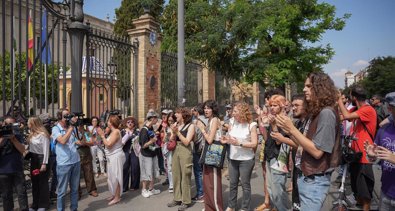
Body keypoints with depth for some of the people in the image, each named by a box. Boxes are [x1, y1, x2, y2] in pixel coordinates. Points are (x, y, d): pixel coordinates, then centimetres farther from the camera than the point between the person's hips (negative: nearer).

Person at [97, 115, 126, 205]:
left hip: (116, 157, -10)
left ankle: (117, 197, 6)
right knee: (112, 177, 16)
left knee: (115, 177, -3)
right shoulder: (113, 132, 13)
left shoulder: (116, 132, -17)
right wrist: (102, 134, 8)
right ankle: (114, 194, 27)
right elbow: (107, 143, 11)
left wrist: (102, 135, -15)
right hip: (112, 157, 10)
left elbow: (108, 144, -24)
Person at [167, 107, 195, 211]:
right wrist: (174, 133, -12)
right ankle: (177, 198, 28)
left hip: (185, 151, -5)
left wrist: (177, 132, -17)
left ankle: (186, 201, 16)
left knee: (185, 176, 3)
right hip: (175, 150, 6)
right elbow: (171, 140, 6)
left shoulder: (190, 125, -8)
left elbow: (186, 142, -14)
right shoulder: (176, 124, 5)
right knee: (175, 176, 13)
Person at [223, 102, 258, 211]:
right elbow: (229, 137, 4)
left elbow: (254, 143, -17)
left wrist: (239, 143, -25)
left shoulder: (251, 125, -14)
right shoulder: (232, 121, -2)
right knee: (232, 183, 17)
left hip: (246, 159, -4)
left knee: (245, 184, 9)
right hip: (233, 158, 5)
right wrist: (226, 139, -19)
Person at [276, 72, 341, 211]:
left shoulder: (326, 113, -19)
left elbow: (317, 151, -23)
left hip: (315, 180, -8)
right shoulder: (315, 113, 10)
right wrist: (288, 130, -2)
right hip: (306, 176, 9)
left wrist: (292, 129, -21)